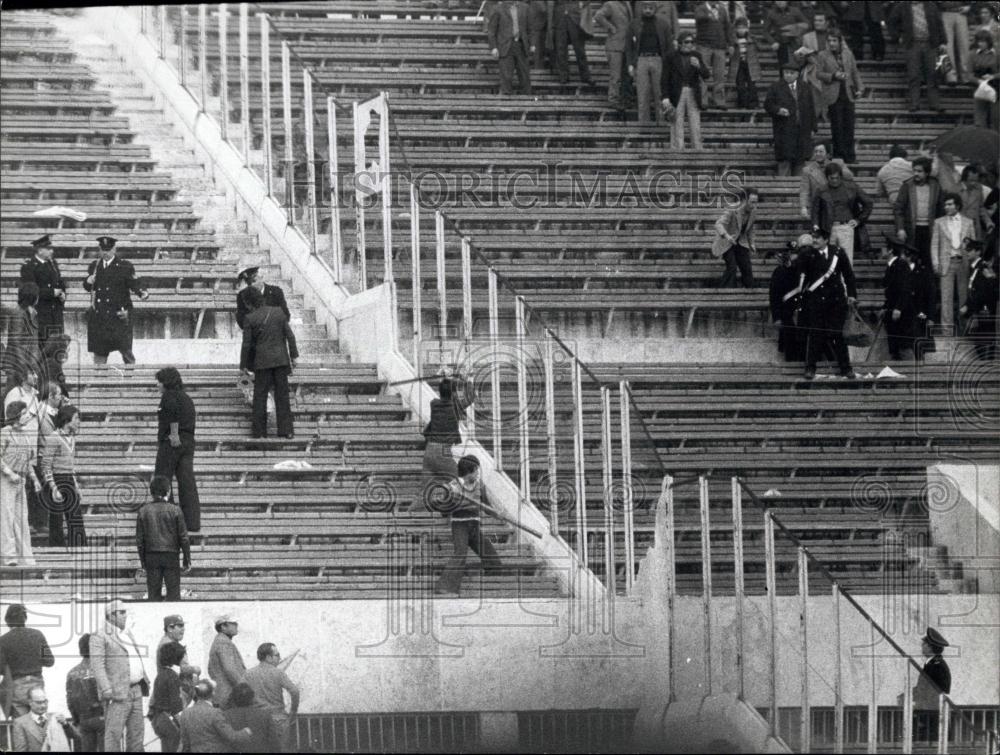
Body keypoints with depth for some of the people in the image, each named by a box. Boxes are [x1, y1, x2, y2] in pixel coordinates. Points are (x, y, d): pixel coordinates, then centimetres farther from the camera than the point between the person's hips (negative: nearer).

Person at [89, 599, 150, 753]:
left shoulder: (127, 633, 21)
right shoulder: (99, 636, -5)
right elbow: (97, 664, -14)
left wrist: (145, 681, 18)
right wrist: (106, 689, -23)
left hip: (136, 691, 8)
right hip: (117, 693, -8)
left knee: (136, 732, 9)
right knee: (114, 733, -10)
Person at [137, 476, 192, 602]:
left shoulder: (144, 511, -3)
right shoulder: (174, 511, -7)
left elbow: (140, 540, -1)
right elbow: (183, 538, -7)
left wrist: (142, 561, 9)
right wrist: (187, 560, 1)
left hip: (152, 557, 1)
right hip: (171, 556, -1)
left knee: (153, 594, 6)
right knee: (173, 593, 4)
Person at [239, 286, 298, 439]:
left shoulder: (250, 319, -8)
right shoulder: (278, 312, 1)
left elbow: (247, 344, -6)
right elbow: (290, 335, 2)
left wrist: (244, 365, 3)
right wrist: (293, 356, 9)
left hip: (263, 361, -3)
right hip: (281, 358, 3)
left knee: (260, 395, 5)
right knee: (282, 395, 8)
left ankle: (260, 431, 3)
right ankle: (286, 430, 6)